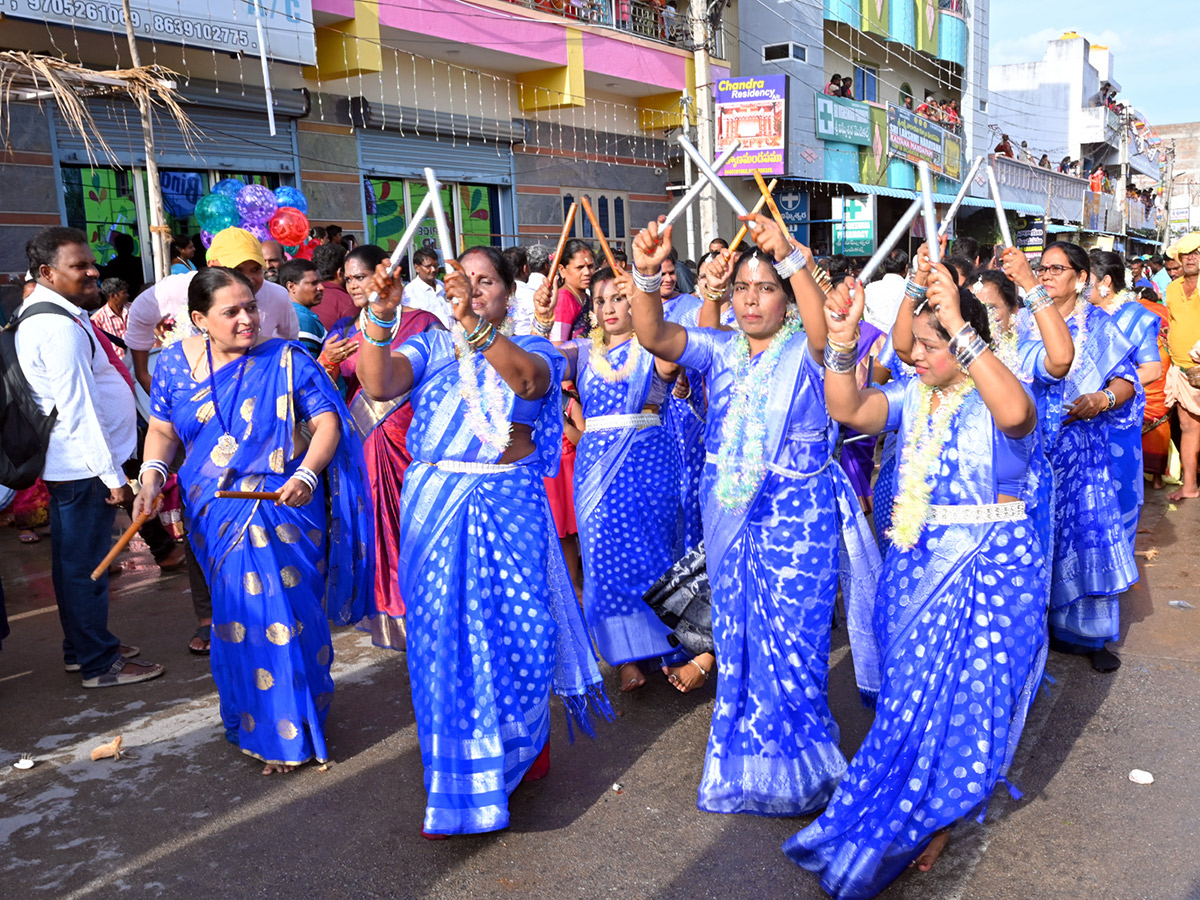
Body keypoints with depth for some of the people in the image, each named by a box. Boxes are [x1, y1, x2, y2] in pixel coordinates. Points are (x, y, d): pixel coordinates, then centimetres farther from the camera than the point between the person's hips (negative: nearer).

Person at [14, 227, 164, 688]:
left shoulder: (41, 313, 13)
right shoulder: (60, 327, -20)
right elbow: (79, 408, -22)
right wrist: (112, 475, -19)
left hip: (67, 464, 11)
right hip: (84, 465, -11)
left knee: (74, 560, 19)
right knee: (85, 563, 0)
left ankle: (81, 647, 33)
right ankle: (99, 663, 10)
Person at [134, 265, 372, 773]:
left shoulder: (287, 361, -6)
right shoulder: (176, 363, 5)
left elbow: (328, 423, -6)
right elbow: (163, 429, 14)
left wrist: (307, 474, -21)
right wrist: (152, 474, -4)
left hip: (285, 511, -3)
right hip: (217, 516, 3)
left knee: (285, 614, -3)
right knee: (238, 616, 8)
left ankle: (288, 734, 14)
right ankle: (252, 721, 28)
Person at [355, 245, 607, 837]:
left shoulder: (531, 349, 6)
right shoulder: (430, 348, 11)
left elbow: (528, 378, -20)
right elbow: (379, 384, -9)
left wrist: (474, 324, -35)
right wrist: (380, 316, -23)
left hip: (509, 507, -1)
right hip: (436, 507, 2)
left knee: (517, 630, 0)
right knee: (444, 637, 5)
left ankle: (521, 747, 29)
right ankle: (458, 783, 24)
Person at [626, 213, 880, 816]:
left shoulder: (804, 351, -5)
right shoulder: (720, 351, 5)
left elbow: (826, 326, -29)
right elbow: (653, 335, -10)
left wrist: (789, 258, -41)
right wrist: (646, 275, -28)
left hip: (798, 516, -4)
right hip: (730, 514, 4)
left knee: (791, 643, 2)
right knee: (737, 638, 15)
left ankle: (796, 767, 24)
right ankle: (743, 760, 35)